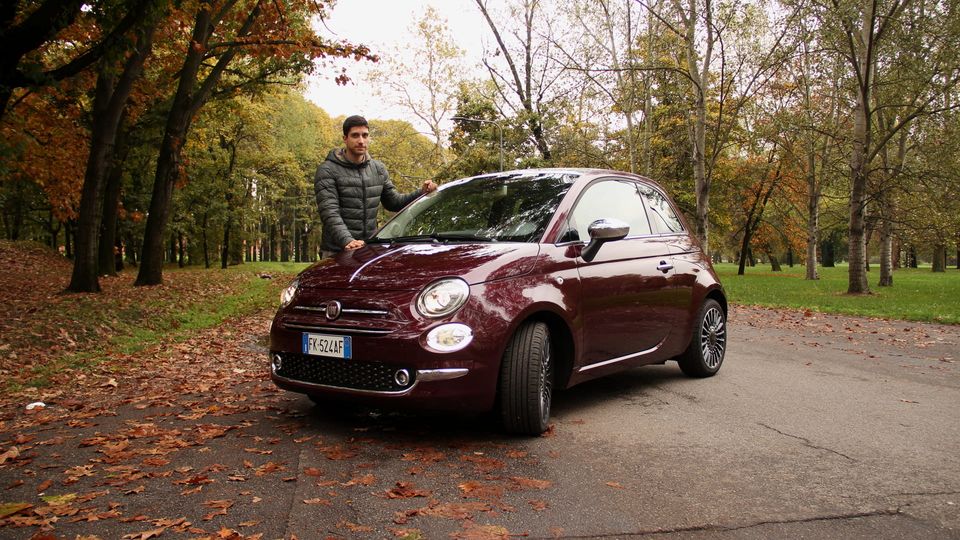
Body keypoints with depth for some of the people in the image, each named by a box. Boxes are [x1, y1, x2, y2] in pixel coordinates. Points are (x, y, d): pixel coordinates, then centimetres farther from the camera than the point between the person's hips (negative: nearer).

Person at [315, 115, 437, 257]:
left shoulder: (378, 169, 12)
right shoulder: (328, 170, -7)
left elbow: (394, 202, 19)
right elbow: (329, 212, -18)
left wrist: (421, 193, 1)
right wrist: (346, 240, -34)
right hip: (337, 251, -5)